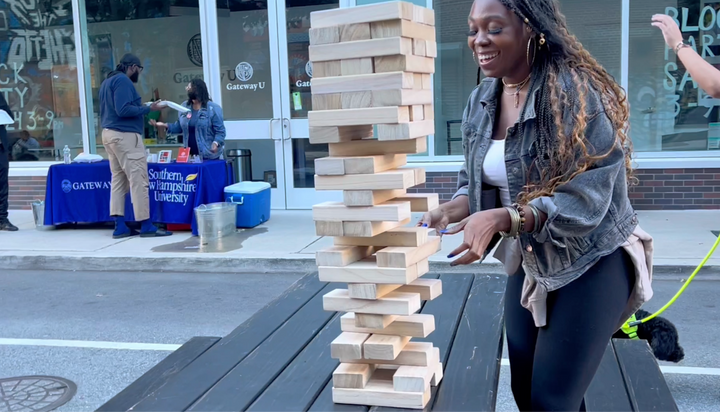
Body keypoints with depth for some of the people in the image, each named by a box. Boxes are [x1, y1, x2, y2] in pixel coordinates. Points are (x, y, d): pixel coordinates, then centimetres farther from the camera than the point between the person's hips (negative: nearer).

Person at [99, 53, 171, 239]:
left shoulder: (107, 81, 20)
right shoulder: (123, 81, -11)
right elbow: (123, 110, -21)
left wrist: (140, 107, 23)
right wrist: (148, 109, -13)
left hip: (109, 133, 10)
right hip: (125, 135, -10)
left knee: (118, 179, 7)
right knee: (138, 179, -7)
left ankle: (120, 226, 4)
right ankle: (146, 226, -6)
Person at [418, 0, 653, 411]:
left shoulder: (574, 90, -22)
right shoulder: (481, 101, 0)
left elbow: (585, 198, -26)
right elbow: (478, 181, 6)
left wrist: (501, 219, -36)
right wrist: (452, 210, -15)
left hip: (591, 262, -7)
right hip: (529, 261, 7)